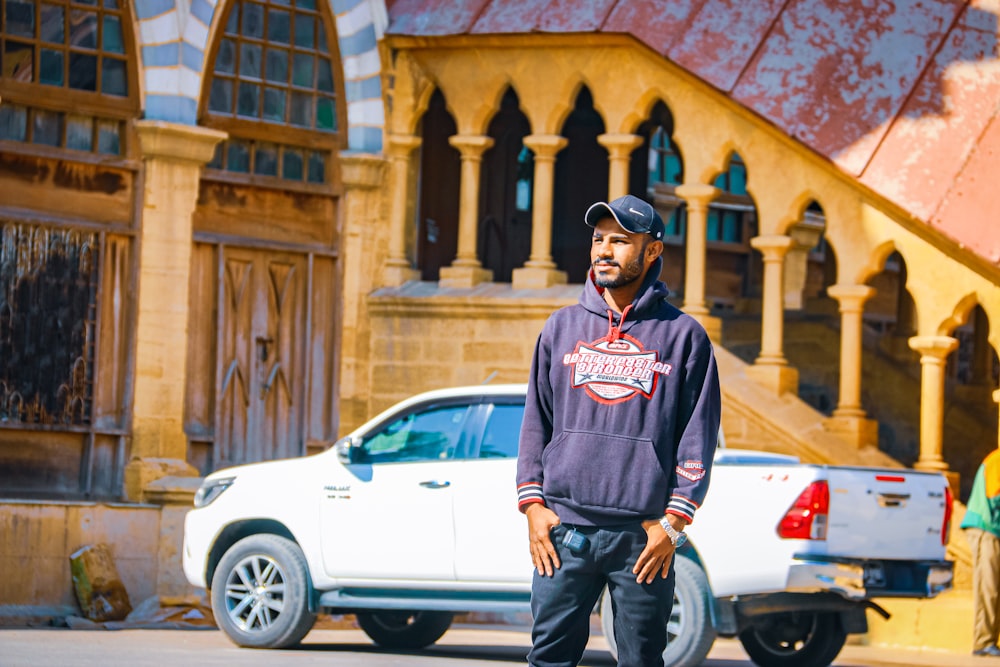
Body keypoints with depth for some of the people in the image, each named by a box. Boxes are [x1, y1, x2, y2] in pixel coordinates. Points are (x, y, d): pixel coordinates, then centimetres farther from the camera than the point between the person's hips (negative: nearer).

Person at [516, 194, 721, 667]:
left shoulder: (683, 335, 5)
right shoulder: (563, 327, 13)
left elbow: (698, 436, 2)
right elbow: (536, 420, 14)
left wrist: (674, 521, -6)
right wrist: (533, 504, 3)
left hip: (645, 536, -2)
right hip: (564, 529, 2)